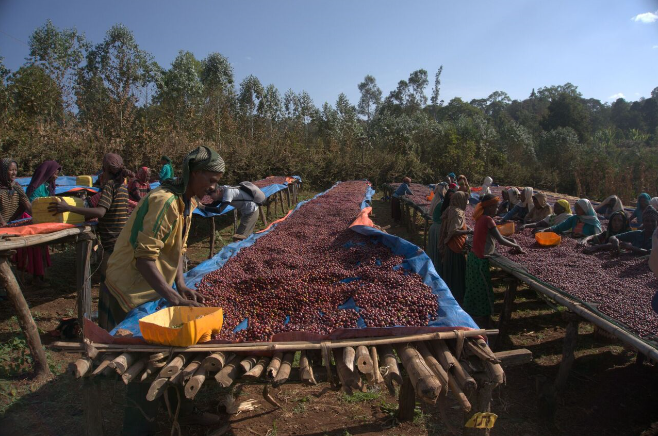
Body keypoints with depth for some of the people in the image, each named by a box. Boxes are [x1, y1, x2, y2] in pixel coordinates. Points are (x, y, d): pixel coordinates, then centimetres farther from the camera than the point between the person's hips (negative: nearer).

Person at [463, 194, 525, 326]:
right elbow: (500, 240, -19)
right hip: (481, 261, -9)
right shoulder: (488, 219, -20)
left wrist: (510, 239, 6)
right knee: (483, 292, 2)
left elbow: (494, 236, 16)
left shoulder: (481, 218, 7)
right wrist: (516, 246, -5)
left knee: (474, 290, 19)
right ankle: (482, 325, 10)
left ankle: (469, 316, 32)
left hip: (473, 257, 9)